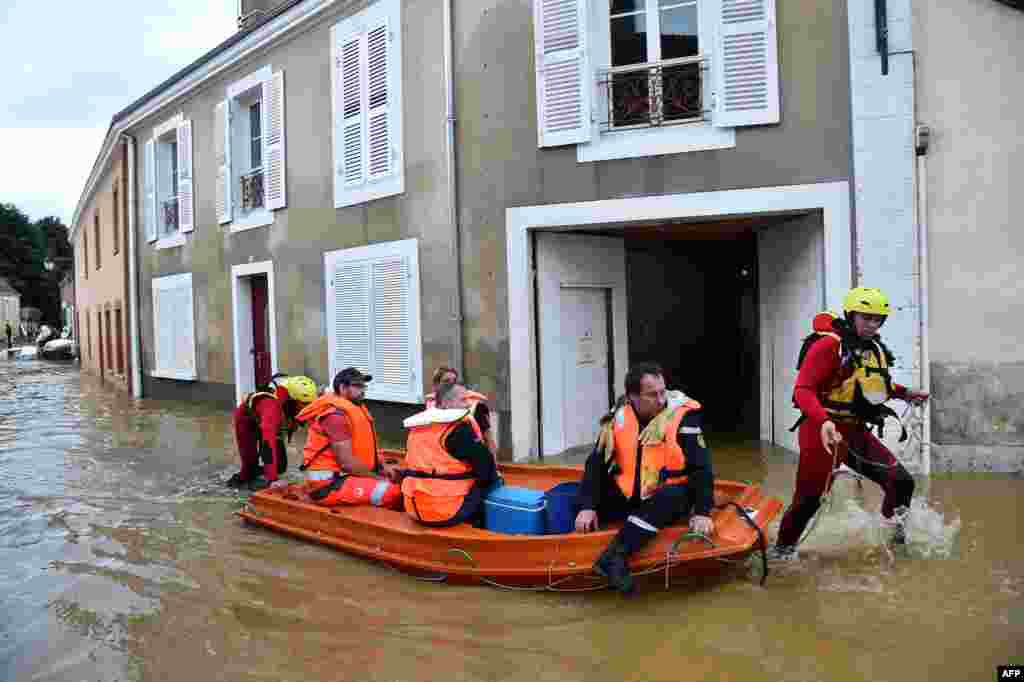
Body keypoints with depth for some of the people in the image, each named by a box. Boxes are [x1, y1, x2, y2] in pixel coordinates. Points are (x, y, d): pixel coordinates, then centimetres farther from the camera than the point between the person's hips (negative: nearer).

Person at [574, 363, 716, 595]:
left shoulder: (683, 416, -13)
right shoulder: (618, 418, -4)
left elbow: (701, 467, -16)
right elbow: (596, 464, -4)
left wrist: (702, 512, -25)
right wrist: (587, 507, -14)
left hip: (668, 498, -3)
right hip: (625, 497, 4)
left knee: (675, 496, -38)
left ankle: (615, 555, -48)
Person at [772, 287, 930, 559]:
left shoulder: (875, 349, 11)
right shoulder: (829, 345, -16)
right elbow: (803, 390, -22)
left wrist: (903, 393, 19)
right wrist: (823, 421, -35)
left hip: (857, 432, 7)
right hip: (823, 432, -7)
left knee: (901, 482, 5)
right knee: (809, 498, -2)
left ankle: (894, 531, 29)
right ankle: (782, 550, 16)